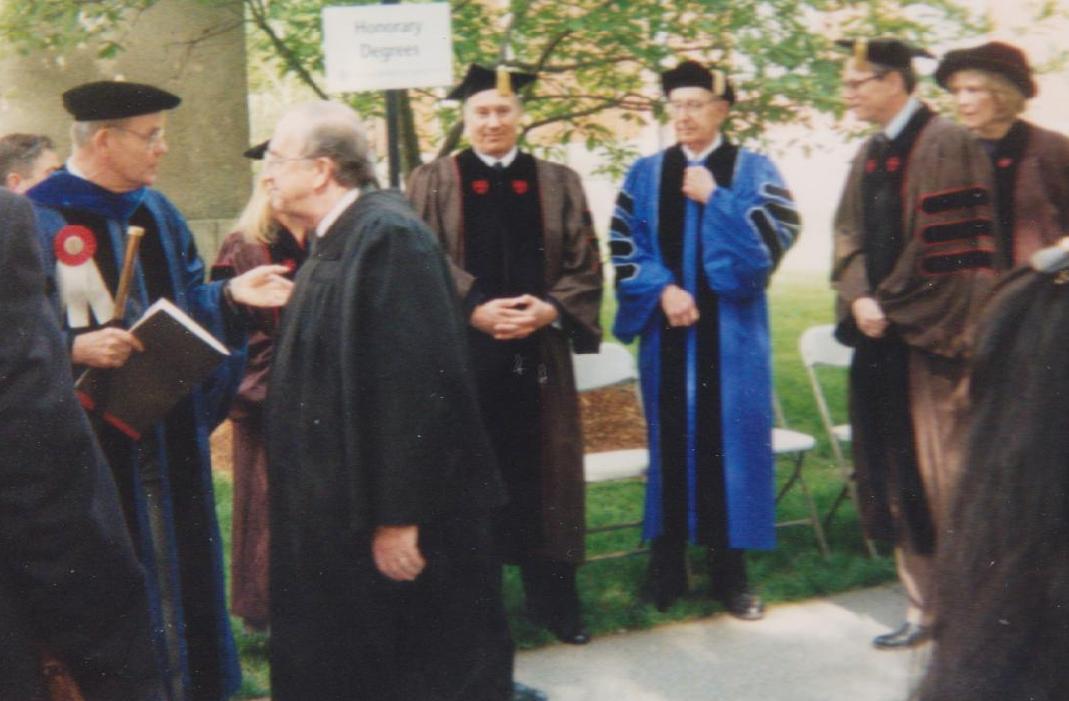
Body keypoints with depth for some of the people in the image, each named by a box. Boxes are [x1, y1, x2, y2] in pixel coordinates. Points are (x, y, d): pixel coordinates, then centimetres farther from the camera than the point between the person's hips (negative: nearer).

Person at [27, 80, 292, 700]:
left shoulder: (157, 212, 12)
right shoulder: (35, 220, -10)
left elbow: (188, 302, 14)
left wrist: (229, 295, -4)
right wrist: (73, 349, -25)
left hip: (169, 435, 6)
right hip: (89, 444, -6)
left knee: (180, 573, 13)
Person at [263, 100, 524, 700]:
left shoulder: (388, 236, -21)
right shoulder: (339, 236, 10)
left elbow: (413, 383, -26)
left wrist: (398, 515, -25)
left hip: (401, 519, -10)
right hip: (346, 512, 10)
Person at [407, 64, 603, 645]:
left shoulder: (558, 184, 11)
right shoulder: (432, 182, 5)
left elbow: (586, 266, 5)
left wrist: (550, 309, -13)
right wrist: (474, 310, -17)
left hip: (539, 353, 2)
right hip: (462, 353, -1)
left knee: (540, 476, 6)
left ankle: (552, 598, 17)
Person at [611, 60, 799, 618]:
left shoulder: (753, 169, 4)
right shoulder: (646, 173, 8)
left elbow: (775, 238, -7)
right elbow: (624, 245, 3)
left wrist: (715, 200, -12)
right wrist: (662, 290, -11)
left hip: (731, 331, -1)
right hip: (667, 329, 2)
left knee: (729, 438, 1)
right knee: (669, 439, 5)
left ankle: (729, 571, 10)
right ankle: (666, 566, 15)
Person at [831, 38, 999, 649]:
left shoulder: (948, 146, -10)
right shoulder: (869, 156, 15)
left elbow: (958, 245, -15)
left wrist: (895, 306, -14)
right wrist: (860, 299, -4)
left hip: (930, 339, -8)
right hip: (882, 334, 8)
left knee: (942, 478, -3)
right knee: (898, 479, 10)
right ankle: (924, 605, 20)